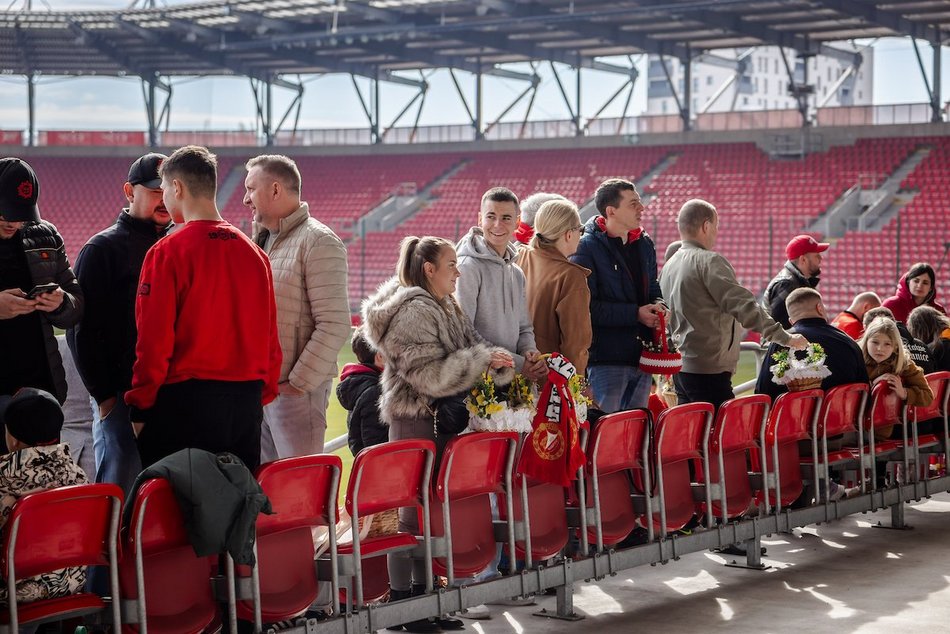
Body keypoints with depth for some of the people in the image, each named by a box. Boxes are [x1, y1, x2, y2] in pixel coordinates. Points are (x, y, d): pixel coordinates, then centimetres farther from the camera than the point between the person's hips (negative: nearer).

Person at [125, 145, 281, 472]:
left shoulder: (166, 252, -9)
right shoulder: (255, 253, 8)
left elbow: (154, 339, -11)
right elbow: (269, 336, 10)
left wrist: (140, 408, -4)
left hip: (185, 399, -6)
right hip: (247, 403, 6)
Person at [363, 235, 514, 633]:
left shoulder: (447, 309, 16)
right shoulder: (412, 311, -15)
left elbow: (467, 355, 21)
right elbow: (430, 373, -21)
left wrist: (498, 365, 1)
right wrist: (484, 358, -18)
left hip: (441, 420, 9)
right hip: (415, 421, -9)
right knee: (414, 511, -6)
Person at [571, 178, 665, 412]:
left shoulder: (644, 244, 13)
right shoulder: (587, 246, -11)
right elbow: (587, 307, -17)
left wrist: (658, 306, 1)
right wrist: (636, 313, -17)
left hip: (642, 355, 7)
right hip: (606, 356, -7)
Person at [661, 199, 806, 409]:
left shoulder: (670, 266, 13)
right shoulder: (709, 261, -13)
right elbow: (744, 306, -19)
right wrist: (784, 338, -15)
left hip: (680, 368, 9)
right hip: (709, 370, -9)